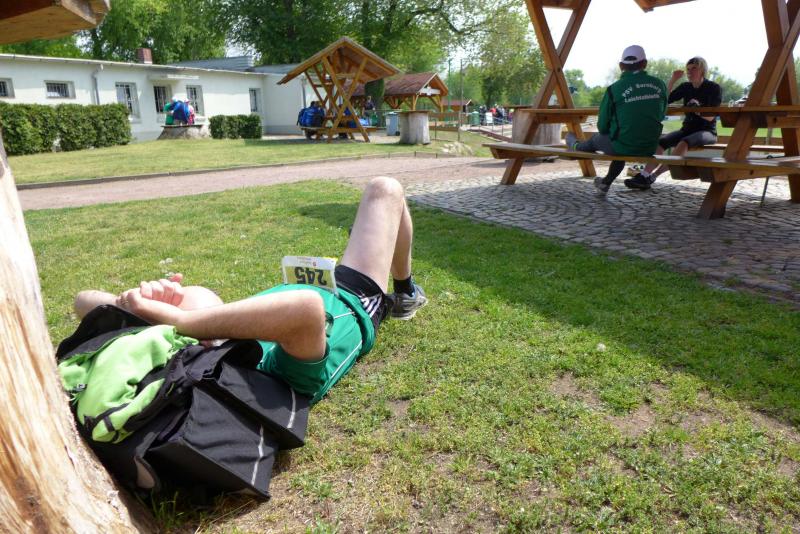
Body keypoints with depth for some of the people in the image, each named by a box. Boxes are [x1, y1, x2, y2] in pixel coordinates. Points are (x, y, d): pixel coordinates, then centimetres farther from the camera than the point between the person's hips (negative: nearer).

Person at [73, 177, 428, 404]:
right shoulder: (276, 371, -49)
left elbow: (85, 299, -23)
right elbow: (306, 306, -71)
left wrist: (133, 303, -45)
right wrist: (173, 318, -66)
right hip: (356, 305, -4)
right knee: (385, 189, 6)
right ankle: (404, 294, 33)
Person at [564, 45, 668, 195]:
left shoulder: (614, 89, -12)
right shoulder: (659, 84, -1)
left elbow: (602, 127, -5)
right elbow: (661, 116, 13)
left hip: (623, 147, -4)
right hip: (651, 148, 5)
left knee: (596, 139, 25)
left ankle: (575, 147, 58)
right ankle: (605, 183, 50)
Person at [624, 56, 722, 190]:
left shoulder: (714, 88, -4)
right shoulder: (686, 87, 10)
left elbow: (710, 117, -10)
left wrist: (696, 108, -28)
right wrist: (672, 80, -3)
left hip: (707, 131, -5)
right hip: (687, 129, 5)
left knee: (684, 143, -37)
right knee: (661, 141, -24)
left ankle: (652, 176, -43)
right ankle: (644, 175, -39)